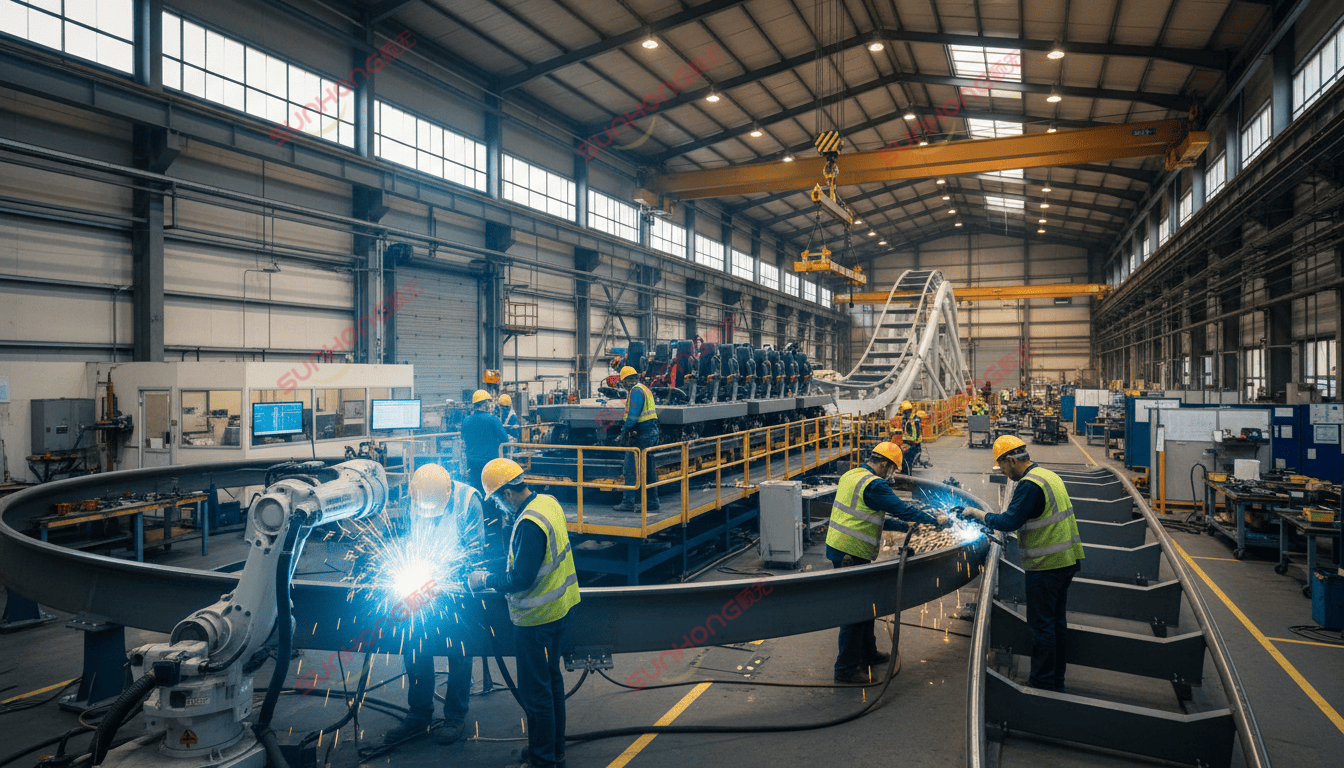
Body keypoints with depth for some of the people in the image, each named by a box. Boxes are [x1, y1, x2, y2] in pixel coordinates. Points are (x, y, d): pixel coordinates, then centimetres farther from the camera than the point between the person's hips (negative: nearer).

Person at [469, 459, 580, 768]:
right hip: (560, 607, 10)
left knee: (534, 690, 5)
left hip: (536, 619, -10)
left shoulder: (529, 524, -28)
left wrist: (485, 580, -11)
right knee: (551, 678, 22)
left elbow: (521, 579, -25)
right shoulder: (548, 502, 2)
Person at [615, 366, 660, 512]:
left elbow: (633, 415, -20)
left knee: (632, 468, -5)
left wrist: (625, 431, -11)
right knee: (649, 469, 13)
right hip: (652, 432, 10)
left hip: (643, 434, -10)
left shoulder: (636, 391, -12)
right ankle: (653, 502, 17)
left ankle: (628, 502, -3)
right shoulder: (645, 389, 17)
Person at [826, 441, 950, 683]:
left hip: (837, 547, 10)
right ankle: (846, 669, 7)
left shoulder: (851, 476, 14)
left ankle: (867, 653, 36)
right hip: (851, 555, -10)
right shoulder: (874, 485, -17)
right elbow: (901, 509, -13)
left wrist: (904, 526, 23)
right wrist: (935, 519, 1)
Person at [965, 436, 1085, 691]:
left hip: (1045, 565, -10)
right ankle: (1057, 681, 28)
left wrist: (979, 514, -12)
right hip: (1066, 559, 10)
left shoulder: (1029, 484, -20)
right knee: (1056, 621, 18)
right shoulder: (1049, 476, 11)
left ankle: (1043, 685, 9)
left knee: (1041, 624, 1)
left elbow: (1009, 522, -24)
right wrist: (1006, 515, 13)